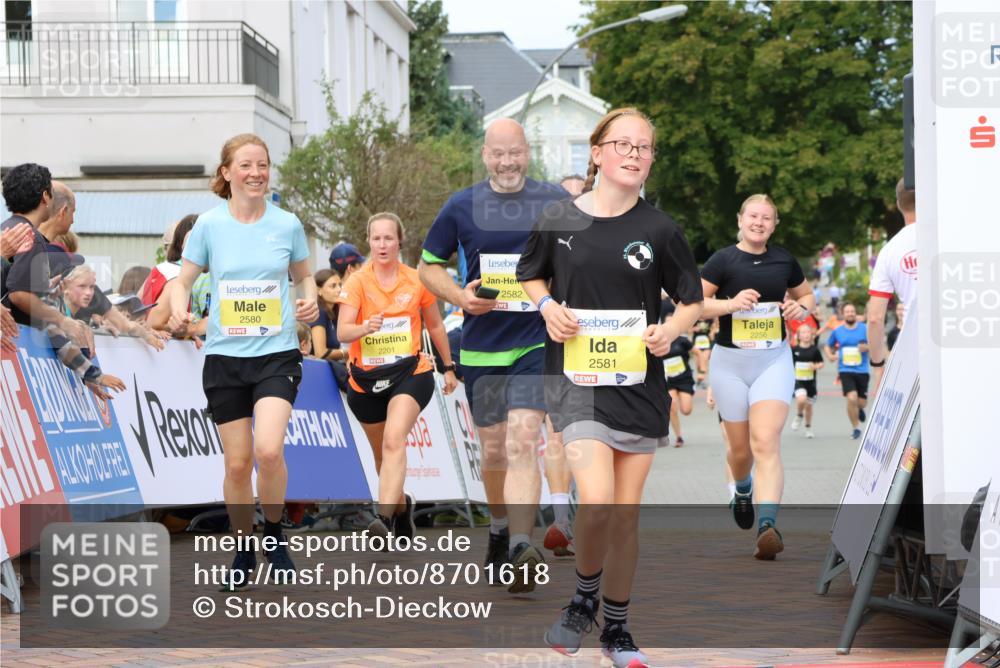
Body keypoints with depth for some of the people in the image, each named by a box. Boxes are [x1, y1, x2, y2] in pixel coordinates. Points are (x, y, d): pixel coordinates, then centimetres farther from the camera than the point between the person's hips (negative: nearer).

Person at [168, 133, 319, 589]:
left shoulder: (287, 224, 1)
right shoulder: (209, 225, 0)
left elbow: (303, 276, 16)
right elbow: (183, 279, 6)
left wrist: (310, 300, -5)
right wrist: (178, 308, -14)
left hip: (277, 352, -1)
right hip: (224, 356, 1)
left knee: (268, 449, -21)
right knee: (237, 462, 2)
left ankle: (274, 534, 4)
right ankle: (244, 553, 22)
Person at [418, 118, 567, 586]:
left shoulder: (557, 203, 0)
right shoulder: (461, 207, 3)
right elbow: (428, 265, 11)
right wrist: (460, 296, -7)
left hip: (537, 341, -2)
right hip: (481, 346, 2)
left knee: (522, 440, -19)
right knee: (493, 448, 12)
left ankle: (521, 550, -26)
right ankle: (499, 530, 38)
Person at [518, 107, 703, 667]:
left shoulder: (659, 229, -1)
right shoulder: (560, 221, -1)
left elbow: (693, 300, 8)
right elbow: (531, 276, 16)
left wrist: (672, 330, -12)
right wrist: (548, 307, -4)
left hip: (640, 383, 2)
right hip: (577, 382, -2)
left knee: (628, 514, 7)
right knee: (597, 504, -19)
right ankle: (585, 598, 8)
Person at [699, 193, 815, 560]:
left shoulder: (783, 260, 6)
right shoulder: (724, 260, -3)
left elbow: (807, 295, 22)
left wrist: (801, 308, -1)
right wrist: (730, 303, -21)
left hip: (774, 361, 0)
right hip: (730, 363, 0)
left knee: (766, 443, -18)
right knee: (741, 448, 10)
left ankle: (767, 527, -28)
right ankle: (743, 491, 47)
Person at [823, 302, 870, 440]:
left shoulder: (865, 329, 1)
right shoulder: (837, 331, 6)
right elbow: (827, 346, 20)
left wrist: (867, 347, -17)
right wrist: (830, 356, 0)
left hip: (862, 370, 1)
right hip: (846, 371, -1)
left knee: (862, 402, 5)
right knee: (852, 398, -19)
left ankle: (859, 409, 45)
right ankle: (855, 427, -1)